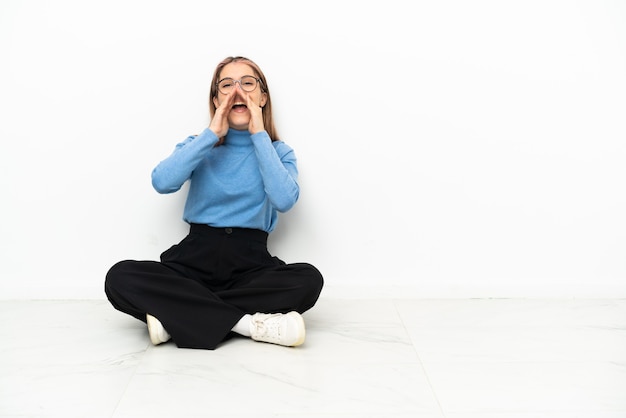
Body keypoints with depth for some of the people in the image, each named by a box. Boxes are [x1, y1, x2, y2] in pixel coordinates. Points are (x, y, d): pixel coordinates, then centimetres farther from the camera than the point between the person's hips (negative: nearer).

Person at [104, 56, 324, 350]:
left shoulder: (279, 152, 8)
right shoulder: (199, 146, 11)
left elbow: (284, 200, -15)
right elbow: (162, 182, -11)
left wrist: (259, 135, -9)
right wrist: (211, 134, -9)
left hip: (250, 265, 0)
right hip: (194, 260, 1)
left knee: (309, 279, -31)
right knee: (120, 277, -25)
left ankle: (177, 316, -25)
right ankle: (247, 323, -29)